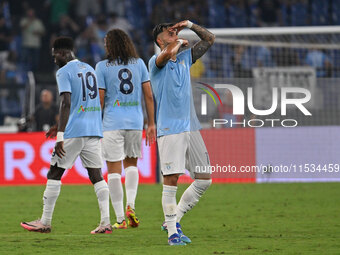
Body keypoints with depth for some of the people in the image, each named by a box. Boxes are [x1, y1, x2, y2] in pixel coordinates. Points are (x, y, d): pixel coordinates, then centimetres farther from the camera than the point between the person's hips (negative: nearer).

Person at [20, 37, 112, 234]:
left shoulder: (64, 72, -5)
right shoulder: (90, 70, 18)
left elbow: (66, 104, -16)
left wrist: (60, 136, -19)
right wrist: (60, 127, 29)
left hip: (74, 132, -7)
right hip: (94, 130, 7)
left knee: (54, 173, 3)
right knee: (96, 175, 3)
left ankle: (45, 222, 6)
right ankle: (106, 223, -8)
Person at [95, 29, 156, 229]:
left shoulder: (103, 67, -2)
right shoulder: (139, 64, 7)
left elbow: (99, 100, -3)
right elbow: (149, 95, 5)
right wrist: (151, 124, 10)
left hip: (112, 123, -3)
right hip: (136, 122, 3)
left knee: (114, 169, 1)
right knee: (132, 164, 21)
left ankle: (120, 218, 0)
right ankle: (131, 205, 0)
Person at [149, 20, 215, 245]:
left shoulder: (185, 58, 16)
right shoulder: (156, 62, -4)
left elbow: (209, 39, 22)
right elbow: (168, 52, -27)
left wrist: (190, 25, 10)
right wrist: (180, 43, -6)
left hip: (190, 127, 7)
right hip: (170, 129, -7)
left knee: (204, 180, 6)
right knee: (171, 179, -11)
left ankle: (174, 220, 17)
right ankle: (172, 232, -6)